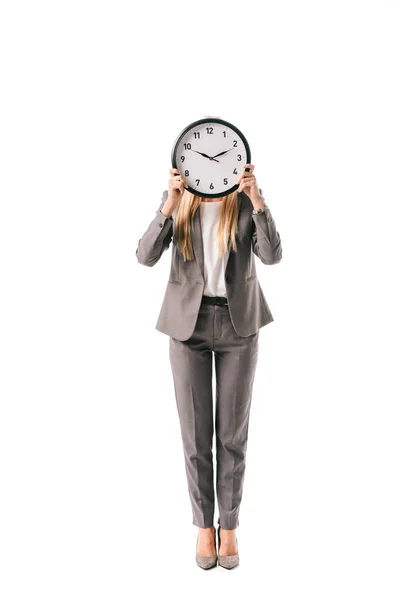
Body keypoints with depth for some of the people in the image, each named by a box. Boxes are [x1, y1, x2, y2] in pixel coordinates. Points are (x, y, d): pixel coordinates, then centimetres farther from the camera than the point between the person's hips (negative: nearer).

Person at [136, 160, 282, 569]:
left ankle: (229, 525, 27)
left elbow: (272, 256, -17)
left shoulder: (248, 198, -3)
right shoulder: (177, 199, -3)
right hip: (189, 323, 0)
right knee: (195, 433, 6)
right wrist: (169, 206, -27)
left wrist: (257, 202, -28)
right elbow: (145, 256, -14)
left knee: (233, 433, 7)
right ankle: (204, 525, 26)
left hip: (238, 323, 0)